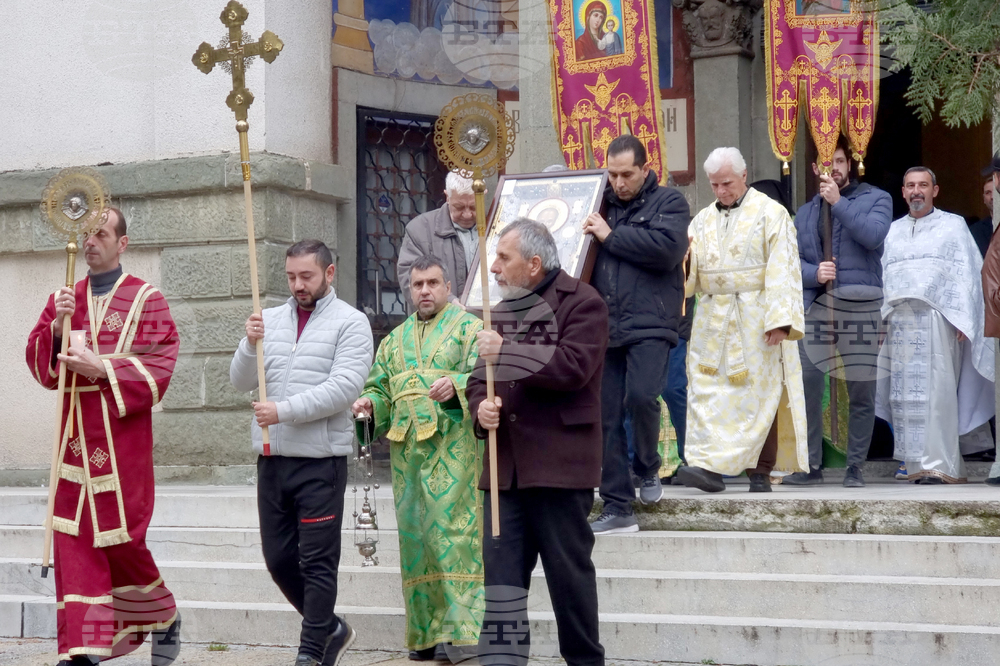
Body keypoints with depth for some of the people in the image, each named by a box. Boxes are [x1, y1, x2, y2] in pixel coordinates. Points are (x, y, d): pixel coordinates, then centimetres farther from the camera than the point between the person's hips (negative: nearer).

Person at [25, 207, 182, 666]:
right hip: (76, 435, 4)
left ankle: (164, 618, 24)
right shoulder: (64, 299, 14)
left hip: (122, 437, -4)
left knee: (120, 538, -1)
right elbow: (37, 361, 10)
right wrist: (56, 328, -9)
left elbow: (159, 365, -8)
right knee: (75, 540, -2)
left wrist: (102, 369, -17)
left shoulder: (145, 299, 0)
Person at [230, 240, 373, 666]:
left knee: (318, 562, -2)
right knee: (279, 558, 10)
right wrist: (250, 345, -12)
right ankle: (330, 628, 28)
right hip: (272, 459, 5)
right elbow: (240, 382, 7)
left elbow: (344, 388, -15)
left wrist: (284, 411, -19)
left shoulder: (350, 323, -2)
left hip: (321, 462, -5)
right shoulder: (270, 319, 13)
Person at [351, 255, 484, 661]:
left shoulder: (468, 328, 5)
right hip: (407, 450, 6)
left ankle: (460, 627, -11)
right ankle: (427, 631, 12)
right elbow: (380, 389, 20)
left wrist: (455, 385, -29)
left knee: (451, 529, -13)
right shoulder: (395, 340, 22)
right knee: (416, 536, 5)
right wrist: (369, 404, -3)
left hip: (453, 445, -5)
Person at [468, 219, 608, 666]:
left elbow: (572, 366, -18)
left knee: (569, 570, 4)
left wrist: (507, 352, -16)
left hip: (560, 463, -6)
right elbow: (479, 379, 20)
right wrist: (480, 407, -2)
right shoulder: (501, 312, 18)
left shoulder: (582, 303, -4)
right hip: (505, 465, 6)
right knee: (500, 571, 2)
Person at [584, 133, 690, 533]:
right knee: (606, 417, 3)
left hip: (649, 323, -4)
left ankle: (647, 469, 8)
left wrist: (611, 236, -10)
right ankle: (617, 509, 10)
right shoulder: (601, 205, 17)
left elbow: (667, 247, -14)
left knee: (641, 396, -22)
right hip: (604, 326, 5)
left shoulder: (668, 203, 5)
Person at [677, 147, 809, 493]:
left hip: (755, 320, -5)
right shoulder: (703, 220, 16)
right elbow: (689, 271, 11)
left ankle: (761, 471, -5)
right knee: (707, 392, -3)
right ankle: (711, 468, -4)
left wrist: (779, 319, -16)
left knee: (758, 394, -4)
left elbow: (782, 269, -7)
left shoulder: (771, 213, 0)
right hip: (713, 321, 5)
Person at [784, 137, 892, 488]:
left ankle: (855, 468, 9)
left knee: (861, 393, 0)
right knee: (806, 389, -3)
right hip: (815, 308, 3)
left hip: (860, 307, -3)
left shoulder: (876, 199, 9)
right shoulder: (805, 213, 20)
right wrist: (814, 273, -9)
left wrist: (838, 201, -8)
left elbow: (873, 235, -12)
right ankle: (811, 466, 6)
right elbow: (793, 260, 11)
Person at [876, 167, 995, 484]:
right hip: (899, 323, 4)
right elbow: (883, 276, 16)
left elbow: (966, 274, 1)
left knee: (936, 390, -12)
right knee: (906, 392, 1)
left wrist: (961, 319, -10)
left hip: (937, 319, -4)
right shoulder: (892, 231, 20)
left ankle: (940, 466, -15)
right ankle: (916, 463, 6)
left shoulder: (953, 225, 8)